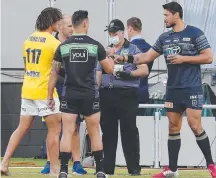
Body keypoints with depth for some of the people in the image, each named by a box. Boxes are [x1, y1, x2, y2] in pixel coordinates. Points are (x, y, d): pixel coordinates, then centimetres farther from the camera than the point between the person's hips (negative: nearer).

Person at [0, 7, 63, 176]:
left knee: (22, 128, 12)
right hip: (46, 92, -6)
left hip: (27, 90, 7)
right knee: (55, 129, 3)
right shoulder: (54, 42, -11)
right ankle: (54, 170, 3)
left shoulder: (29, 39, 10)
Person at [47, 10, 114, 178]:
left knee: (67, 132, 1)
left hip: (69, 95, 1)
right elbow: (110, 69, 4)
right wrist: (111, 58, 27)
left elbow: (54, 73, 4)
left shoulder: (63, 46, 1)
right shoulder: (95, 45, -4)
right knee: (94, 132, 10)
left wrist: (50, 96, 11)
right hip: (90, 95, -1)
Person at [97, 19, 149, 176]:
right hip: (107, 95, 5)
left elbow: (144, 70, -4)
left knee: (129, 131, -5)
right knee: (108, 131, 7)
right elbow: (99, 74, 18)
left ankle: (134, 168, -3)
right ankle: (107, 167, 12)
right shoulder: (106, 51, 17)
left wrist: (130, 74, -19)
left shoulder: (132, 50, 2)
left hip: (127, 95, -5)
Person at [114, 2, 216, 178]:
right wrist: (126, 58, 0)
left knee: (195, 126, -11)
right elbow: (147, 57, 12)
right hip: (173, 89, 6)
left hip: (192, 88, -6)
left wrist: (183, 59, -15)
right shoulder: (164, 38, 10)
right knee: (173, 127, 6)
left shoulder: (194, 33, -6)